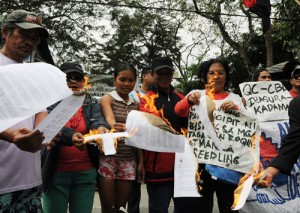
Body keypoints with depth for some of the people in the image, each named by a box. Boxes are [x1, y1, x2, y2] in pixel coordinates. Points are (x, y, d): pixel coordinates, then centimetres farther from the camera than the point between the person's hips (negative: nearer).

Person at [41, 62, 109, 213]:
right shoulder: (52, 104, 1)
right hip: (56, 173, -2)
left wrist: (101, 127, -37)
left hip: (85, 173, 2)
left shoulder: (92, 105, 8)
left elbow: (97, 119, -13)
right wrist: (70, 135, -38)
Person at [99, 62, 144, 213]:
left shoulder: (136, 105, 11)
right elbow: (110, 119, -24)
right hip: (108, 158, -4)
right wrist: (115, 126, -46)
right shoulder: (107, 99, -3)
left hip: (129, 161, 4)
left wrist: (141, 161, 5)